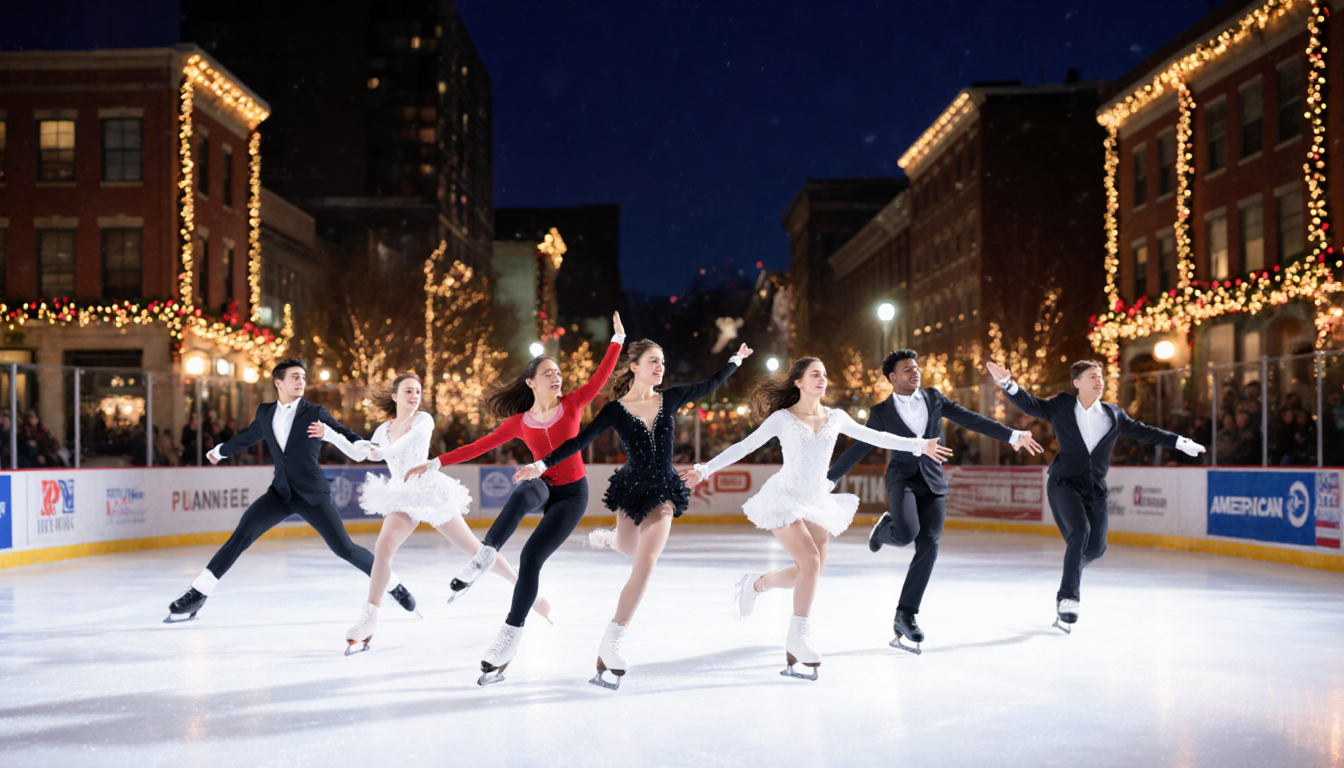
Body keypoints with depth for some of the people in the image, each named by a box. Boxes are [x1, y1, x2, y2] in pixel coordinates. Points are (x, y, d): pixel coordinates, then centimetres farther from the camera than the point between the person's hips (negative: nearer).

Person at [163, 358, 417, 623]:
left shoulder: (315, 413, -4)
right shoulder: (265, 412, 8)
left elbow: (346, 436, -10)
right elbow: (247, 437, 27)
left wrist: (365, 446, -33)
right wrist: (220, 451, 43)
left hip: (312, 494, -3)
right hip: (280, 492, 3)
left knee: (344, 548, -8)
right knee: (241, 535, -11)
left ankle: (393, 584, 10)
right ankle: (197, 594, -4)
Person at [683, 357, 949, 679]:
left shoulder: (835, 417, 7)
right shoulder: (782, 418, -4)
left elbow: (874, 437, 14)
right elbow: (744, 447, -4)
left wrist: (920, 446, 12)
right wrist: (704, 470, -10)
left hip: (817, 501, 5)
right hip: (786, 498, -5)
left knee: (810, 571, 0)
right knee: (811, 561, -19)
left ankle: (756, 583, 26)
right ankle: (798, 635, -5)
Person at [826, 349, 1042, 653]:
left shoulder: (933, 397, 8)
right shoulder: (881, 412, 0)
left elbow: (970, 419, 7)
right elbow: (858, 449, 4)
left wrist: (1013, 435, 2)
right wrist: (829, 479, 2)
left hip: (933, 482, 3)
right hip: (903, 478, -3)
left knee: (928, 548, -6)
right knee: (906, 533, -29)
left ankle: (905, 617, 2)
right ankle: (884, 527, 10)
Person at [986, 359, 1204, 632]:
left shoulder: (1114, 414, 8)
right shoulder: (1061, 406, 0)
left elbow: (1143, 431, 13)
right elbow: (1030, 405, -8)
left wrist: (1181, 443, 11)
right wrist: (1007, 383, -24)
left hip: (1095, 489, 4)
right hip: (1064, 483, -4)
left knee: (1096, 548, 4)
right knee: (1080, 530, -25)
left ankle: (1072, 569, 40)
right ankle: (1068, 598, -20)